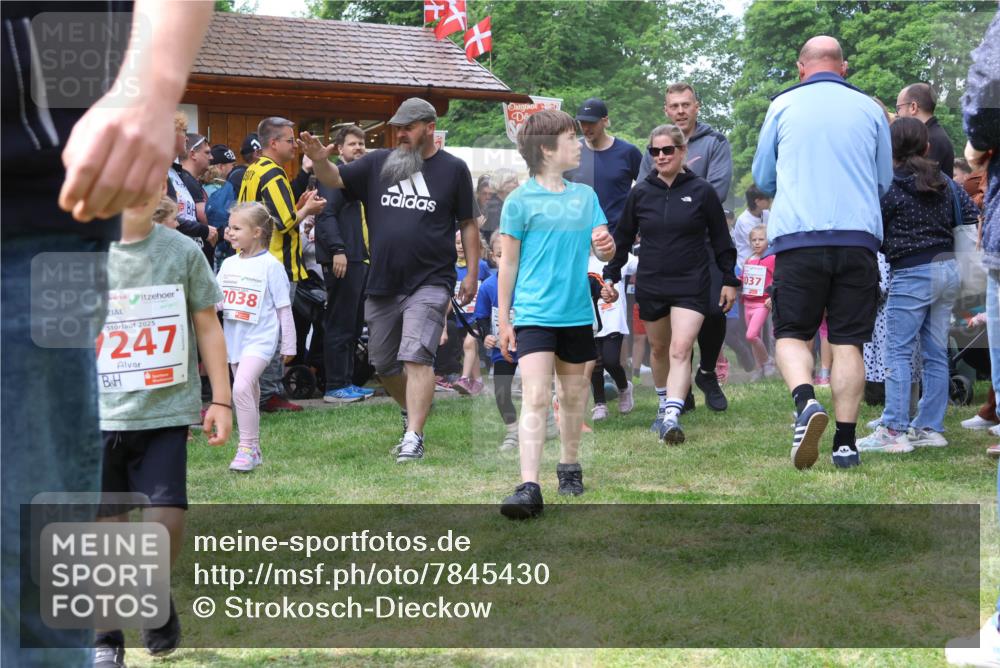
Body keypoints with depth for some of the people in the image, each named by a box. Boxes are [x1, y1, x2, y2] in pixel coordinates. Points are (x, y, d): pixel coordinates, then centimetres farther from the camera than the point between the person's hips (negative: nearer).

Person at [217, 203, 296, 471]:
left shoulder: (270, 265, -7)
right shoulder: (229, 264, 10)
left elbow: (284, 308, -4)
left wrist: (288, 346, -2)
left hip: (259, 338, -7)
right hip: (234, 338, 7)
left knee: (242, 387, -23)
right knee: (249, 394, 14)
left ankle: (247, 448, -16)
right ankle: (253, 450, 23)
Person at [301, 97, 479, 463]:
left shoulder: (453, 169, 2)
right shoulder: (377, 163, 8)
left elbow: (468, 224, 7)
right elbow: (335, 178, -2)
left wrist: (472, 274, 4)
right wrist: (319, 160, -25)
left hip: (430, 283, -4)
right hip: (382, 283, 4)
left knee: (416, 357, -17)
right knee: (383, 363, 13)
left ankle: (413, 438, -16)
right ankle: (412, 412, 37)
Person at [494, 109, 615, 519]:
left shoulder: (585, 196, 9)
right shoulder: (521, 200, -4)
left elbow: (604, 252, 11)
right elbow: (509, 264, 0)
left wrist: (605, 247, -14)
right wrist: (504, 321, -1)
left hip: (577, 313, 5)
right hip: (534, 314, -5)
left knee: (573, 396, 15)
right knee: (535, 398, -14)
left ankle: (569, 467, 33)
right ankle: (529, 487, -19)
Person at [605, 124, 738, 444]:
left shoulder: (702, 191, -3)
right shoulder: (640, 193, 3)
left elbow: (721, 240, 3)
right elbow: (623, 237, 12)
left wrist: (729, 280, 4)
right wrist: (611, 275, 10)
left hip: (691, 285, -3)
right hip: (650, 285, 3)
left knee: (681, 349, -17)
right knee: (659, 349, 15)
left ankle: (672, 416, -26)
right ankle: (663, 405, 35)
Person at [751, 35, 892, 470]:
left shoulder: (783, 105, 6)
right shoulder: (870, 109, 10)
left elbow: (762, 178, 15)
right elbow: (885, 181, 20)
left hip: (798, 237, -1)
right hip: (859, 235, 2)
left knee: (791, 334, 6)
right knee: (847, 343, 5)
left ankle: (806, 402, -22)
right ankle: (845, 443, 4)